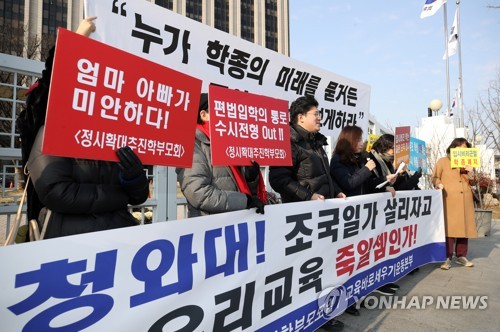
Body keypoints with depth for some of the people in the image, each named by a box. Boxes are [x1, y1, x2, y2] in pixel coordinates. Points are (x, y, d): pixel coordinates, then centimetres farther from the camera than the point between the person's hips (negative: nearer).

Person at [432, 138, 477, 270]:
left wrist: (471, 173, -2)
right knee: (449, 228, -9)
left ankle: (461, 256, 18)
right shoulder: (443, 161, 5)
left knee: (464, 227, 7)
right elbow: (435, 177, 3)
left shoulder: (467, 163, 19)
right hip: (449, 201, -5)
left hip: (465, 201, 5)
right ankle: (447, 258, -4)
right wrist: (439, 184, -18)